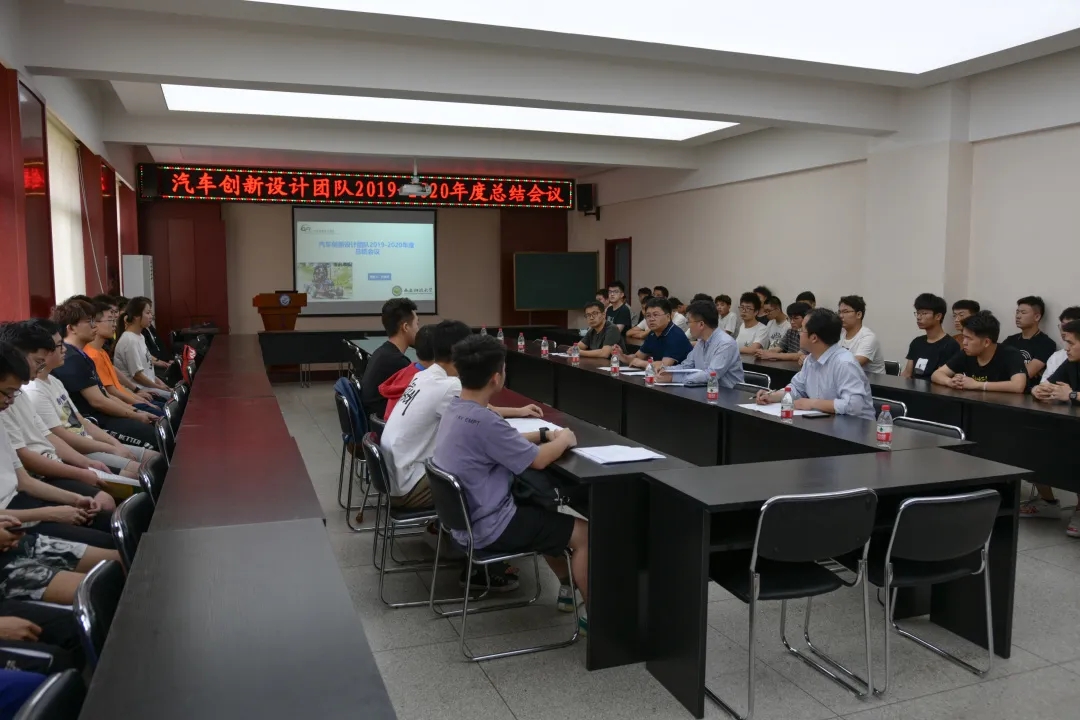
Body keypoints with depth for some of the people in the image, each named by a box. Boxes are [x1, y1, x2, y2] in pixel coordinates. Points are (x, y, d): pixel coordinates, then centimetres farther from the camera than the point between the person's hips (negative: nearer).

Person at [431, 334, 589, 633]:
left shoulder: (455, 410, 1)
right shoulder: (484, 422, -29)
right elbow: (538, 460, -17)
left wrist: (545, 434, 8)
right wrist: (563, 440, 1)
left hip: (467, 517, 10)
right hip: (489, 527, -10)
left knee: (547, 515, 29)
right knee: (585, 533, -1)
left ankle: (571, 588, 41)